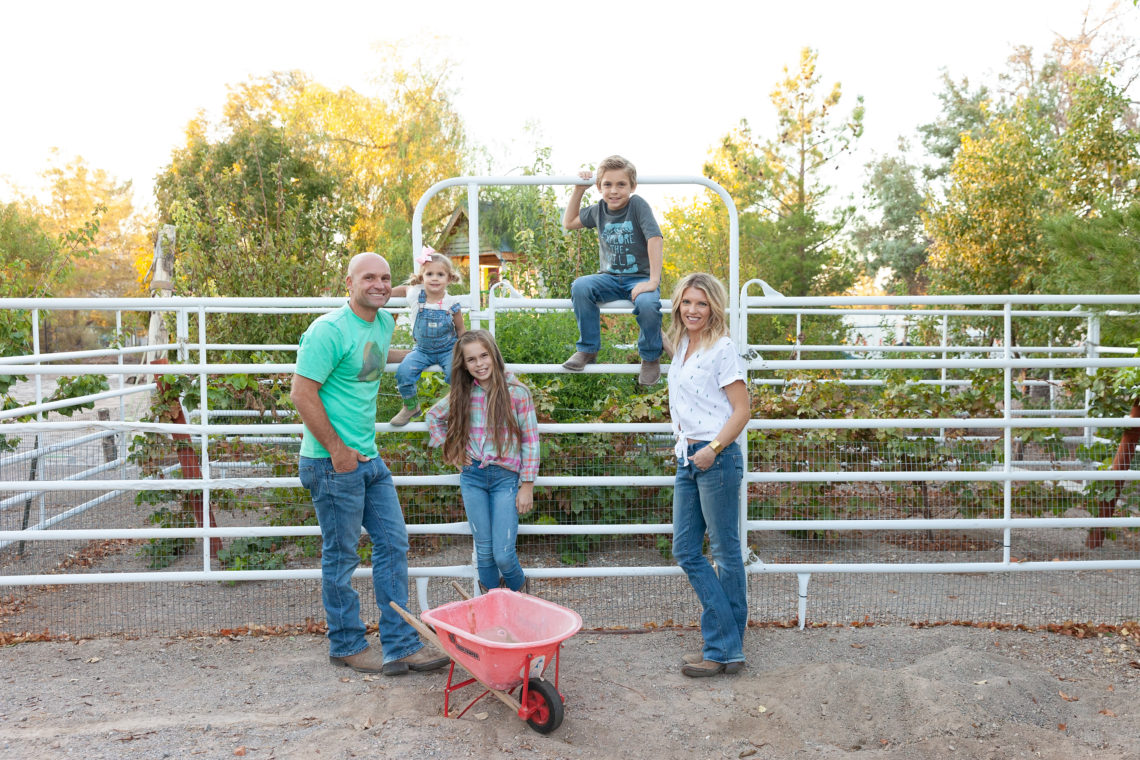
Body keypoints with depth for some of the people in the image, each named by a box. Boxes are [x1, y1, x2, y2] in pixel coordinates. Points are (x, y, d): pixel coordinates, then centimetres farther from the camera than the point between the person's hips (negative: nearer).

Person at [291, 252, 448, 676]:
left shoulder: (384, 323, 10)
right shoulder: (329, 330, -16)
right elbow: (302, 393, -18)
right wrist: (337, 449, -17)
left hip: (370, 458, 9)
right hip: (334, 463, -8)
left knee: (393, 543, 9)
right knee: (341, 555, 4)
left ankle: (401, 645, 17)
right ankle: (347, 645, 21)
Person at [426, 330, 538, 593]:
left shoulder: (516, 392, -7)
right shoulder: (462, 395, 3)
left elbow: (530, 440, -4)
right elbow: (433, 416, 22)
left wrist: (527, 486, -5)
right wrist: (448, 448, 10)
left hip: (506, 476, -3)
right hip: (472, 476, 3)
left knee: (503, 554, -6)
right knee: (484, 552, 8)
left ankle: (520, 594, 24)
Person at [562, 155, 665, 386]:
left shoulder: (638, 205, -12)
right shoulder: (599, 210, 4)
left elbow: (655, 239, -22)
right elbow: (569, 223, 21)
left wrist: (653, 281, -29)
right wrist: (578, 189, 10)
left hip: (639, 277, -4)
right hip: (610, 278, 4)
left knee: (647, 304, -36)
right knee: (580, 287, -25)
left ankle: (651, 357, -6)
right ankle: (588, 350, -9)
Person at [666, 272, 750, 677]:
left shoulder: (722, 349, -10)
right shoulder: (682, 347, 13)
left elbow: (741, 410, -12)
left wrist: (713, 448, -22)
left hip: (717, 458, -9)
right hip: (687, 458, 9)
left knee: (725, 551, 1)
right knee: (686, 549, 8)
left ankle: (725, 649, 10)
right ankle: (727, 643, 14)